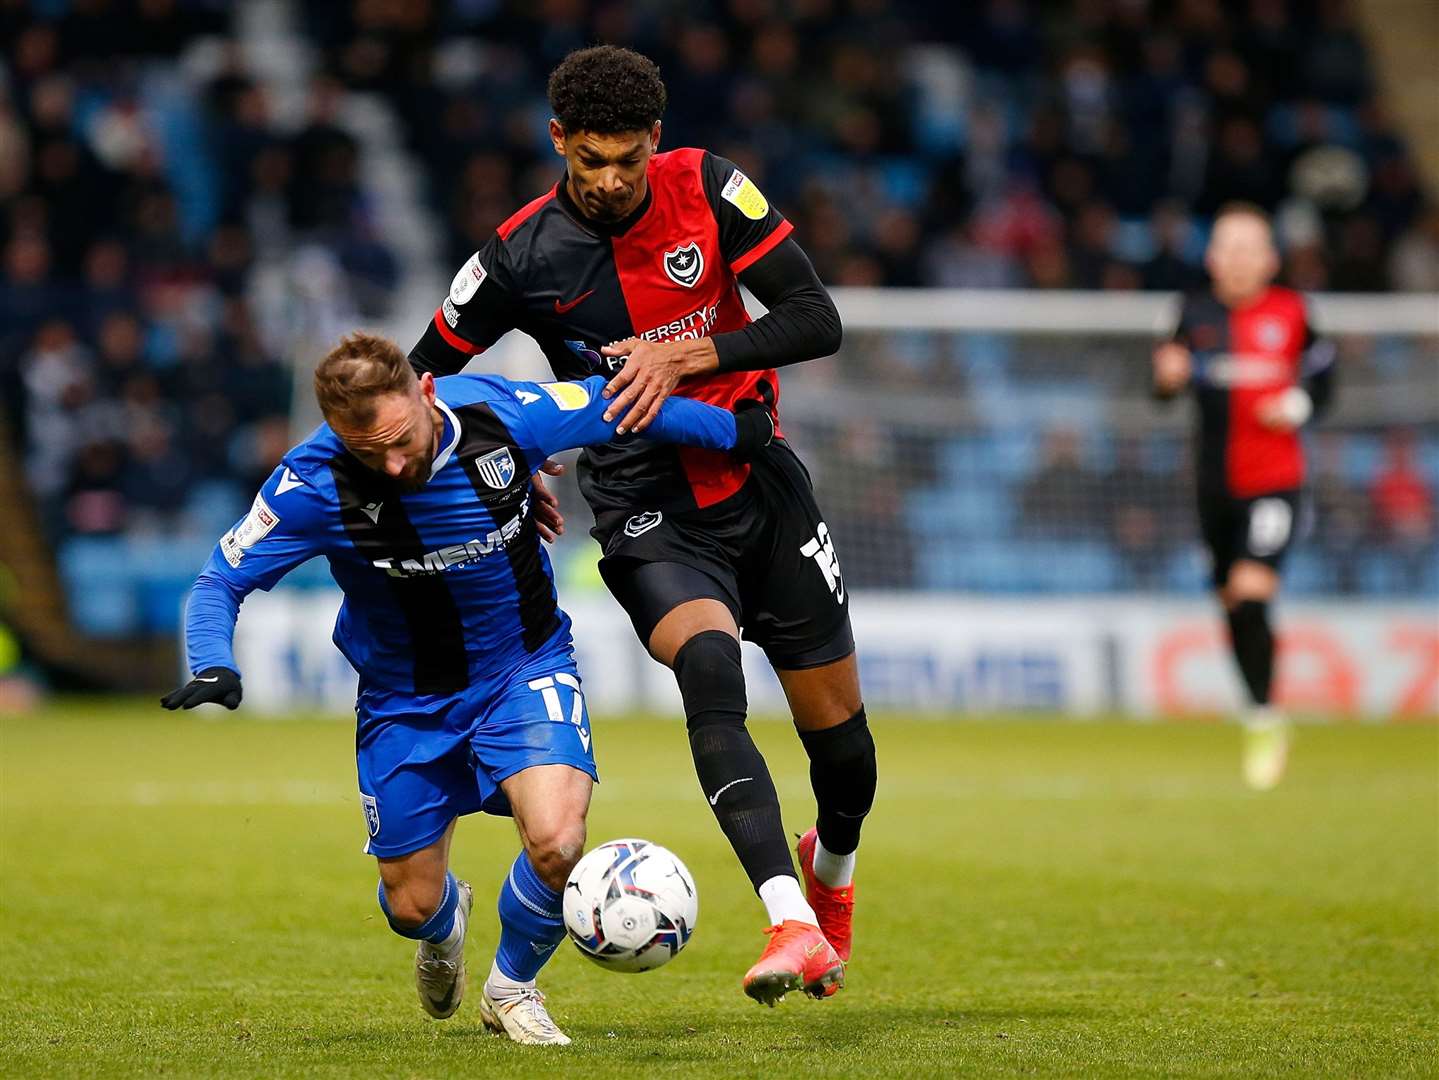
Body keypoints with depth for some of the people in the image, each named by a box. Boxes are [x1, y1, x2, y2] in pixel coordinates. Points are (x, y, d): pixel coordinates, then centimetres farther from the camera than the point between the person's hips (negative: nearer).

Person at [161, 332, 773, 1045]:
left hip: (525, 667, 0)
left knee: (557, 842, -24)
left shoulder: (504, 415, -24)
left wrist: (736, 431, 6)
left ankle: (511, 987, 8)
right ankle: (446, 919, 49)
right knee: (412, 906, 7)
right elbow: (222, 580, -15)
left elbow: (613, 405, -6)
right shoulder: (315, 485, -26)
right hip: (407, 701, 0)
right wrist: (213, 668, -35)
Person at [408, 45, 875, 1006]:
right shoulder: (521, 257, -11)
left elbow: (818, 321, -11)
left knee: (836, 726, 6)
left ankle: (833, 871, 43)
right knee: (709, 669, -32)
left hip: (758, 482, 2)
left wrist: (685, 355, -22)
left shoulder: (708, 190, -8)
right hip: (647, 509, -2)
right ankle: (792, 928, -41)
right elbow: (423, 377, 4)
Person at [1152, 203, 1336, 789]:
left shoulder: (1290, 313, 0)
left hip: (1274, 481, -3)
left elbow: (1322, 381, 10)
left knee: (1251, 593, -18)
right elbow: (1167, 389, 3)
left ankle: (1265, 719, -6)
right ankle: (1262, 718, 26)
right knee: (1232, 606, 10)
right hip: (1216, 482, 3)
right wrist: (1169, 376, -19)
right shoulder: (1197, 313, 3)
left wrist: (1299, 405, -11)